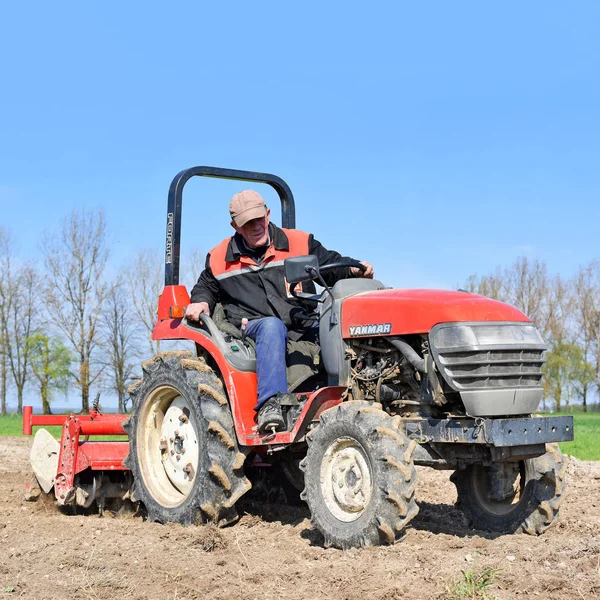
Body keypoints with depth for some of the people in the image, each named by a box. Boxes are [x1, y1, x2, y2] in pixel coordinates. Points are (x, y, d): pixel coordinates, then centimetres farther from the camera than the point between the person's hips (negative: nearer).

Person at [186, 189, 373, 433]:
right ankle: (269, 404, -50)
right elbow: (206, 287, 28)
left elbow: (331, 265, 15)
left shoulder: (300, 243, 12)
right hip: (253, 328, -1)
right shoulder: (220, 258, 14)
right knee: (272, 327, -39)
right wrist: (201, 303, 5)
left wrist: (354, 269, -5)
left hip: (303, 326, 1)